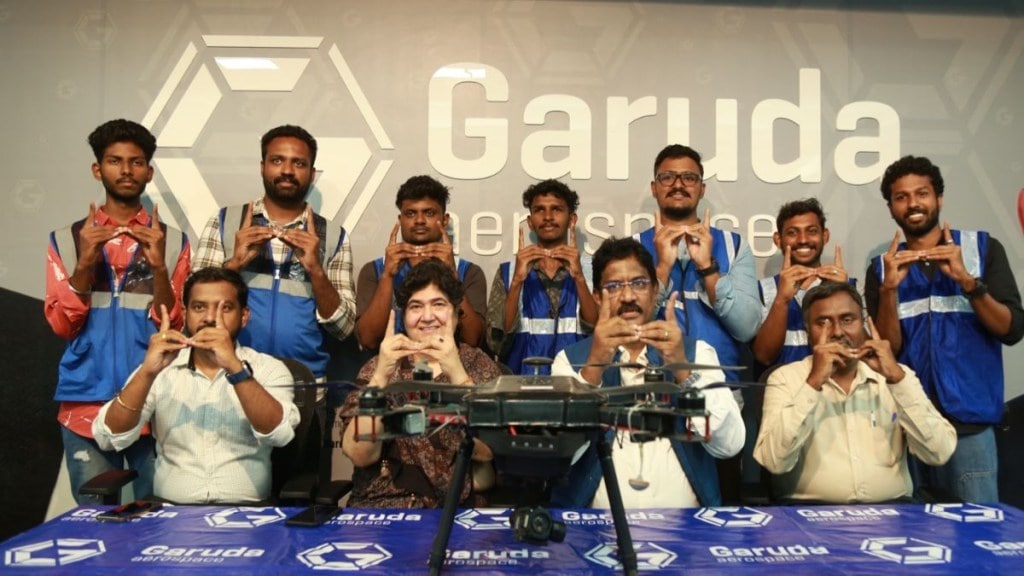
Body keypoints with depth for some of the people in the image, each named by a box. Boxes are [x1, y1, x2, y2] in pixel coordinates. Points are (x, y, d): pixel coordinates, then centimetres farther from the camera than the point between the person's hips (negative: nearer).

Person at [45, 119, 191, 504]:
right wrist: (84, 264, -13)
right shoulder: (67, 239, 7)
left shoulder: (172, 241, 4)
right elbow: (62, 325, 1)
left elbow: (174, 328, -1)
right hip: (86, 405, 1)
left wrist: (158, 266, -16)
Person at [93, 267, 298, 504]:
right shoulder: (161, 369, 8)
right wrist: (147, 373, -17)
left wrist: (235, 367, -24)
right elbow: (109, 439, -4)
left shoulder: (268, 368, 3)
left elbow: (279, 434, -15)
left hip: (246, 512, -1)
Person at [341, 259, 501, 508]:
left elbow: (487, 450, -11)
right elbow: (360, 455, -7)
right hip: (383, 504, 1)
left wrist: (457, 372, -20)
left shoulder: (480, 365, 2)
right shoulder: (379, 367, 5)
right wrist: (381, 376, -17)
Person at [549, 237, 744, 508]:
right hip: (596, 520, -1)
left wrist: (683, 369, -15)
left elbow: (729, 445, -4)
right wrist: (594, 366, -18)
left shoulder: (697, 352, 8)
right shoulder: (570, 360, 6)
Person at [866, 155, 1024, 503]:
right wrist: (889, 288, -15)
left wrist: (966, 280, -18)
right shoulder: (882, 267, 6)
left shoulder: (983, 248, 3)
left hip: (969, 422, -1)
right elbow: (885, 351, -2)